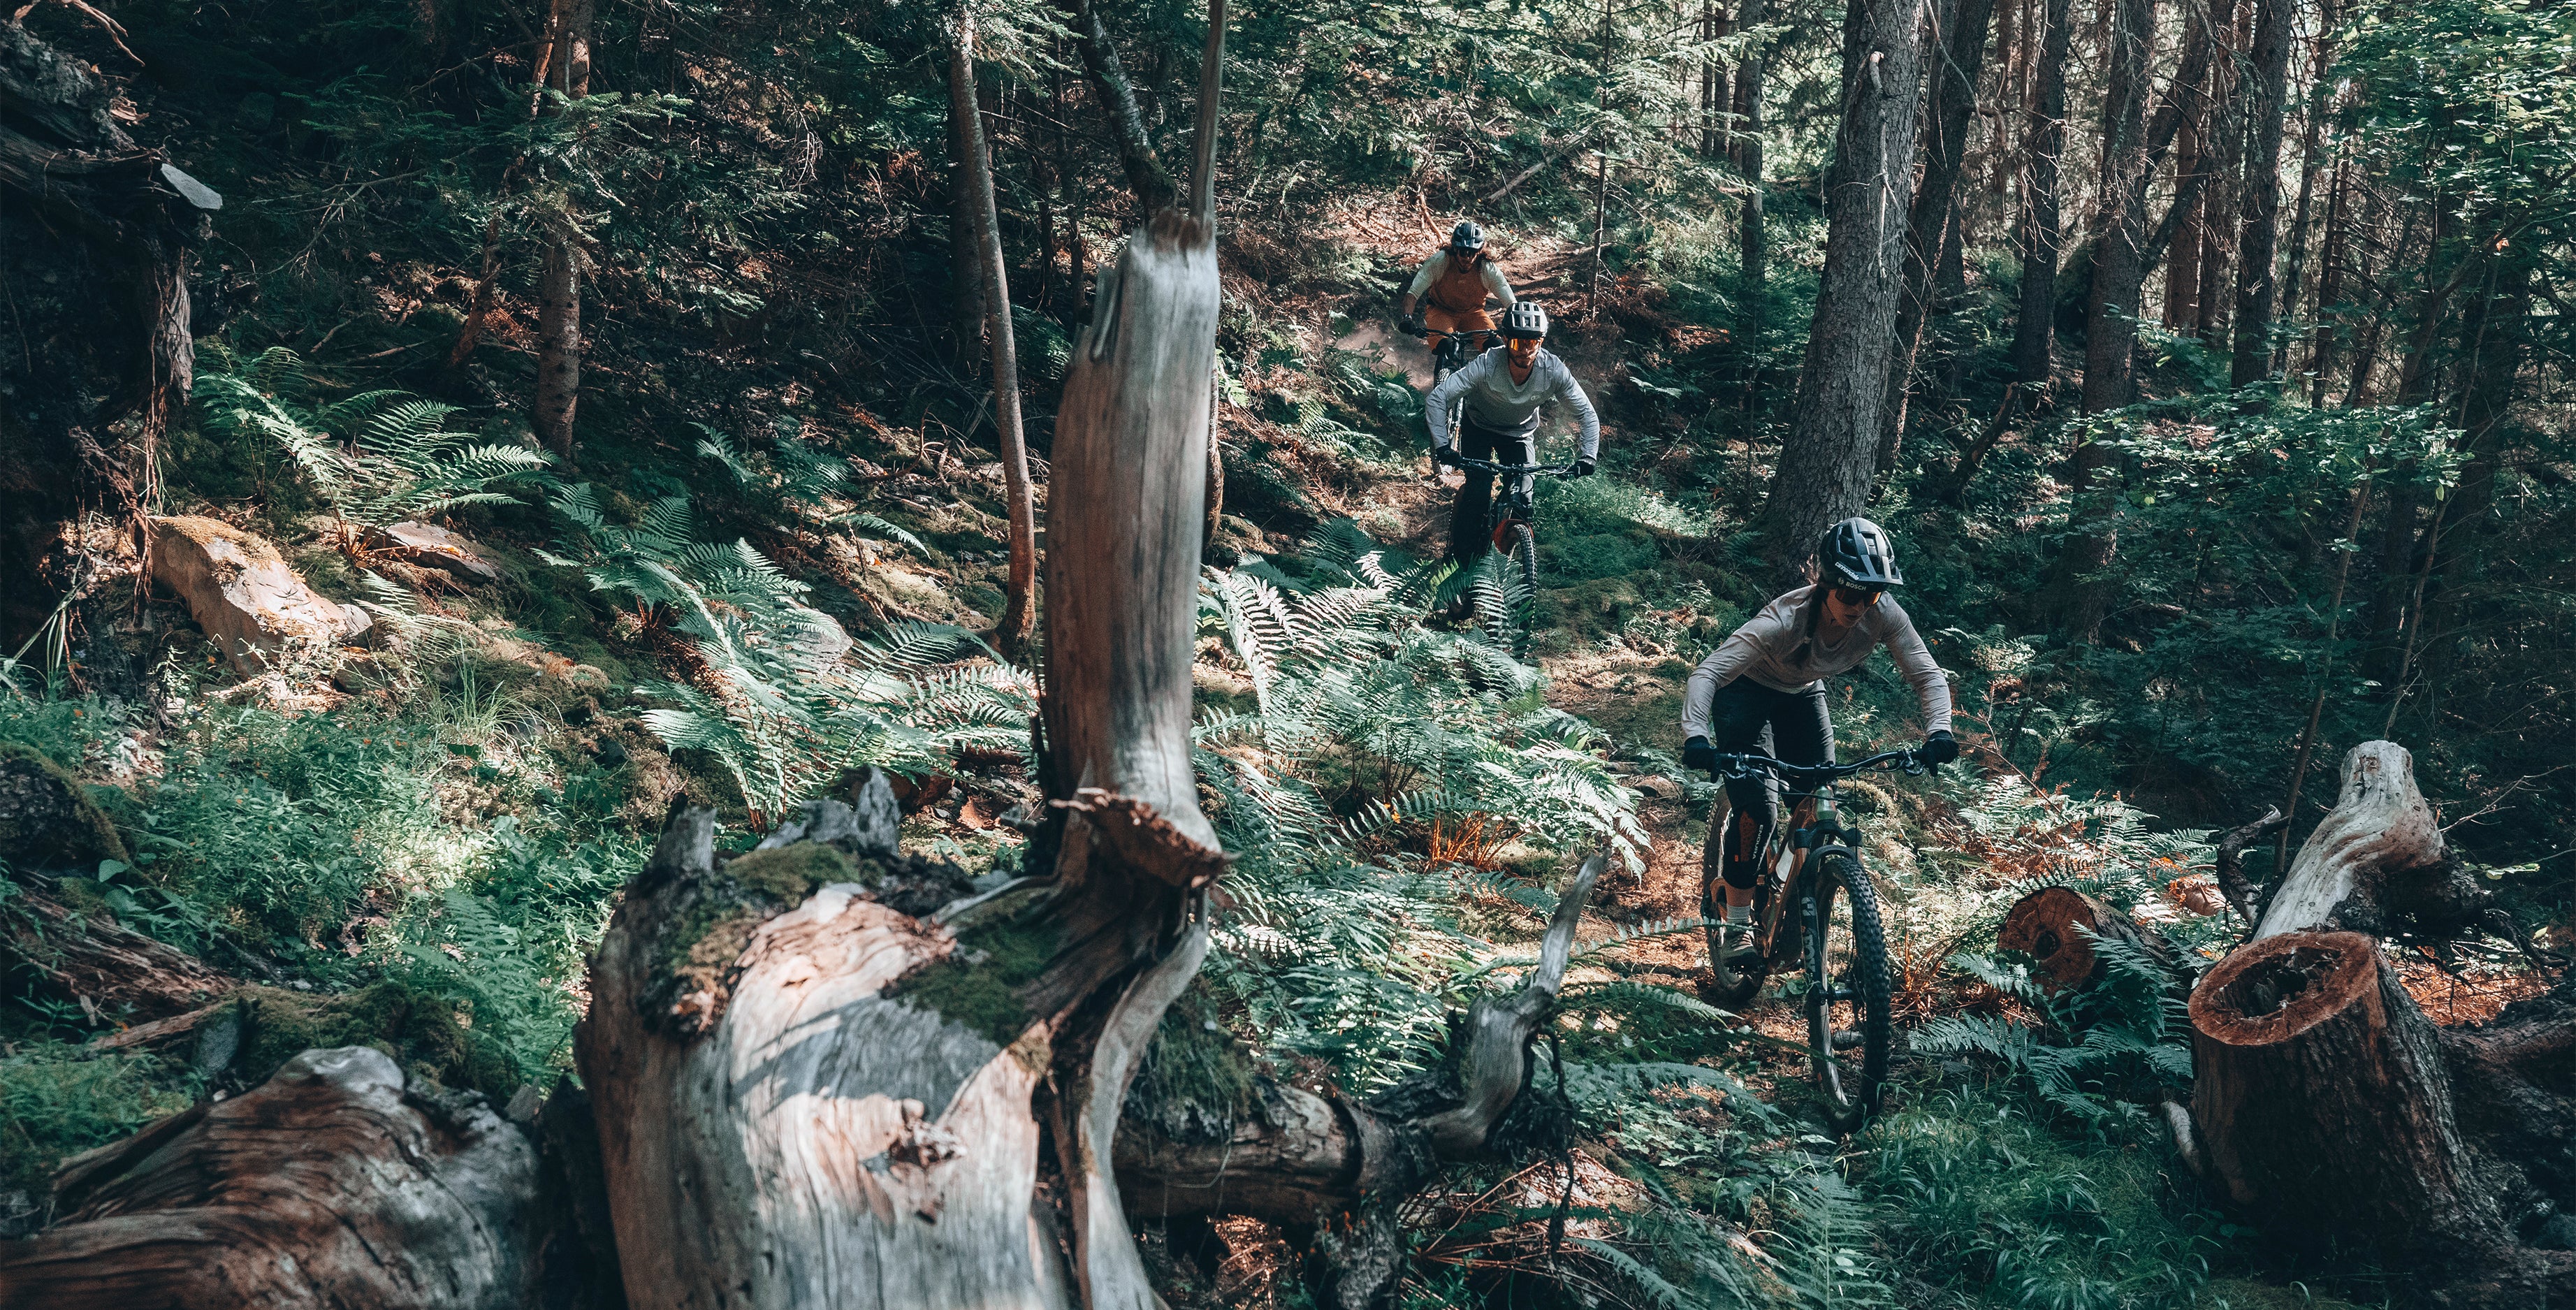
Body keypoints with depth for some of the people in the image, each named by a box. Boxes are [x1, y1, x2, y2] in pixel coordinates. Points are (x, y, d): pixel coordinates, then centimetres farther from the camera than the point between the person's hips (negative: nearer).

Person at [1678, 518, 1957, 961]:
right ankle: (1738, 924, -5)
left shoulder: (1883, 614, -28)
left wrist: (1938, 732, -40)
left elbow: (1928, 675, -21)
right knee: (1758, 809, -20)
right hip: (1746, 694, -5)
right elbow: (1707, 673, -42)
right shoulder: (1785, 620, -39)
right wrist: (1696, 736, -58)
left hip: (1803, 695, 5)